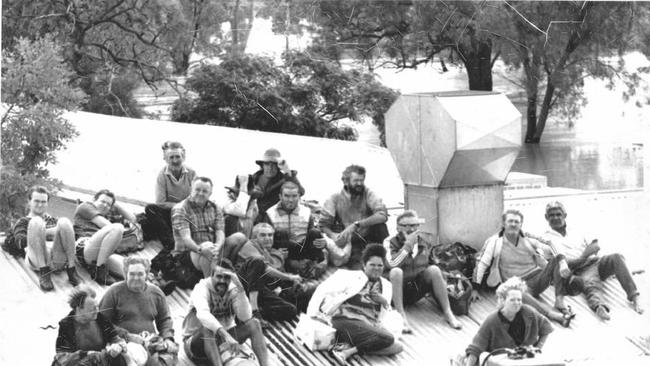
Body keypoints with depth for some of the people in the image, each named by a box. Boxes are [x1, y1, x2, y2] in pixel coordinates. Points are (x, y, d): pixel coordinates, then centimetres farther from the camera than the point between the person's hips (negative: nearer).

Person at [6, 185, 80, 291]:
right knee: (36, 222, -27)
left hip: (59, 258, 2)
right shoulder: (23, 222, 29)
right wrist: (48, 233, -4)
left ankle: (71, 269, -26)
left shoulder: (53, 220, 37)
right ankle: (43, 272, -30)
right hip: (37, 260, -2)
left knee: (64, 222, -23)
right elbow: (20, 242, 7)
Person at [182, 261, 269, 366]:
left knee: (254, 323, -13)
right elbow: (203, 315, -42)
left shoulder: (233, 290, -7)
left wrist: (240, 288, -31)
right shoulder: (202, 288, -19)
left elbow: (245, 317, -24)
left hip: (221, 341, 5)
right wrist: (226, 335, -55)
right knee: (207, 328, -37)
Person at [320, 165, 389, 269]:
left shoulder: (368, 195, -4)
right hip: (349, 242, -2)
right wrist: (333, 235, -27)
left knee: (380, 224, -26)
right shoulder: (335, 199, -3)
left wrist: (356, 225, -30)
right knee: (357, 267, -28)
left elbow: (382, 215, -21)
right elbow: (324, 225, -3)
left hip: (369, 239, 2)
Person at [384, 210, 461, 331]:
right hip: (398, 291, -4)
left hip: (418, 291, 4)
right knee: (396, 272, -34)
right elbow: (392, 264, -24)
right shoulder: (390, 243, -6)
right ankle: (401, 317, -37)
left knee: (434, 269, -20)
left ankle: (448, 313, -18)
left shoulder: (423, 244, 8)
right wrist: (408, 245, -21)